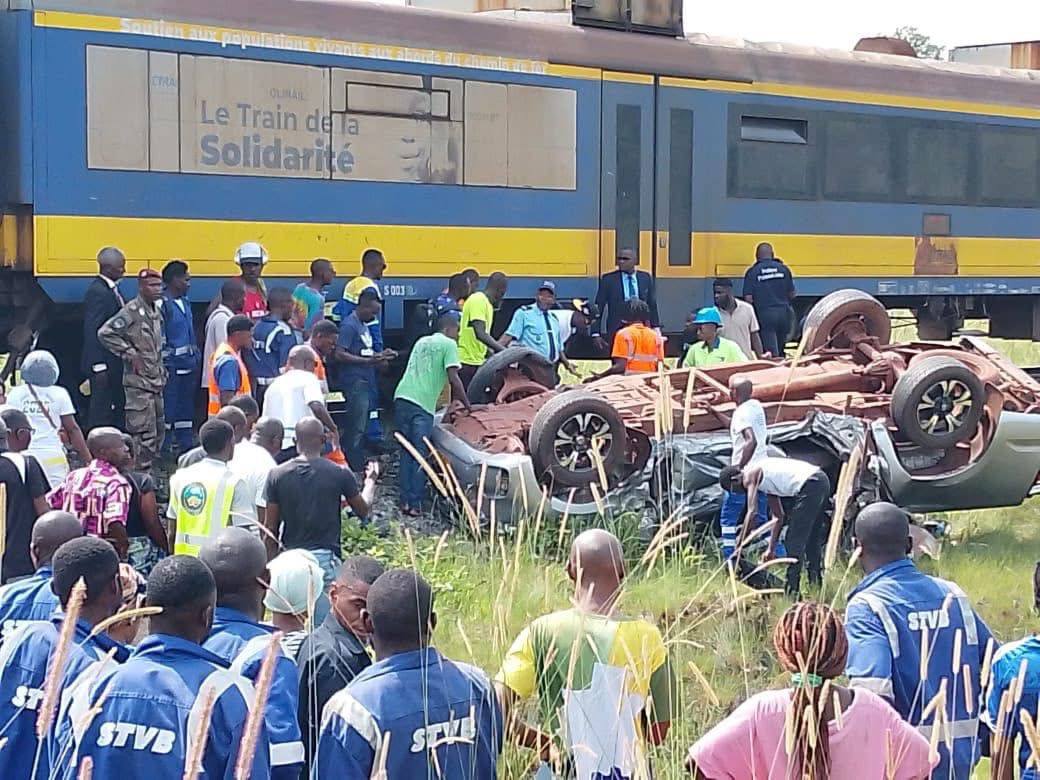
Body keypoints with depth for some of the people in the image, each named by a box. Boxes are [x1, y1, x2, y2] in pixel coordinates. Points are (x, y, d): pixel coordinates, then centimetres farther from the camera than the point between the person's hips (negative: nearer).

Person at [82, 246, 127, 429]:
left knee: (116, 412, 11)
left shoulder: (112, 290, 13)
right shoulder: (97, 292, -16)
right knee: (102, 414, -5)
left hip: (115, 365, 10)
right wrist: (99, 367, -21)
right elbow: (93, 332, -19)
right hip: (104, 366, -10)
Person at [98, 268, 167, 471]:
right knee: (144, 433, -10)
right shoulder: (132, 311, -13)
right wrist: (130, 353, -16)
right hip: (138, 381, -9)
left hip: (156, 381, 9)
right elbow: (105, 333, -18)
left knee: (158, 431, 12)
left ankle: (149, 467, 21)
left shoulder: (156, 312, 13)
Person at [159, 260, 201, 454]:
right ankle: (164, 451, -2)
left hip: (189, 365, 9)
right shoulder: (162, 304, -13)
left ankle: (186, 450, 20)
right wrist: (163, 368, -17)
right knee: (168, 408, -6)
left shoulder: (185, 302, 14)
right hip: (172, 366, -9)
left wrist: (196, 358, 15)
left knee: (186, 409, 13)